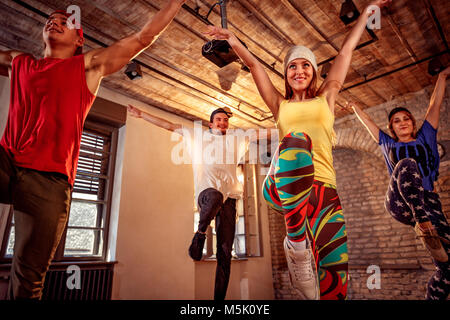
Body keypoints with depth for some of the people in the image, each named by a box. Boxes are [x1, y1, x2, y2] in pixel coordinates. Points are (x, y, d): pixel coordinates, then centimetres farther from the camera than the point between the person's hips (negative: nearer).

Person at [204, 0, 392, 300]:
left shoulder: (325, 99, 23)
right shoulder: (281, 105, 22)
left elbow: (347, 51, 30)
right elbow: (254, 64, 25)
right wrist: (232, 39, 28)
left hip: (323, 188, 1)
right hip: (283, 184, -1)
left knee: (334, 285, -14)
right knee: (297, 139, -36)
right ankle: (297, 241, -31)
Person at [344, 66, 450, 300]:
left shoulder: (425, 136, 22)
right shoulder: (388, 144, 21)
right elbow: (366, 121, 30)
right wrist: (354, 106, 41)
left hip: (428, 203, 2)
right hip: (399, 203, -2)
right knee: (407, 164, -32)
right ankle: (423, 224, -39)